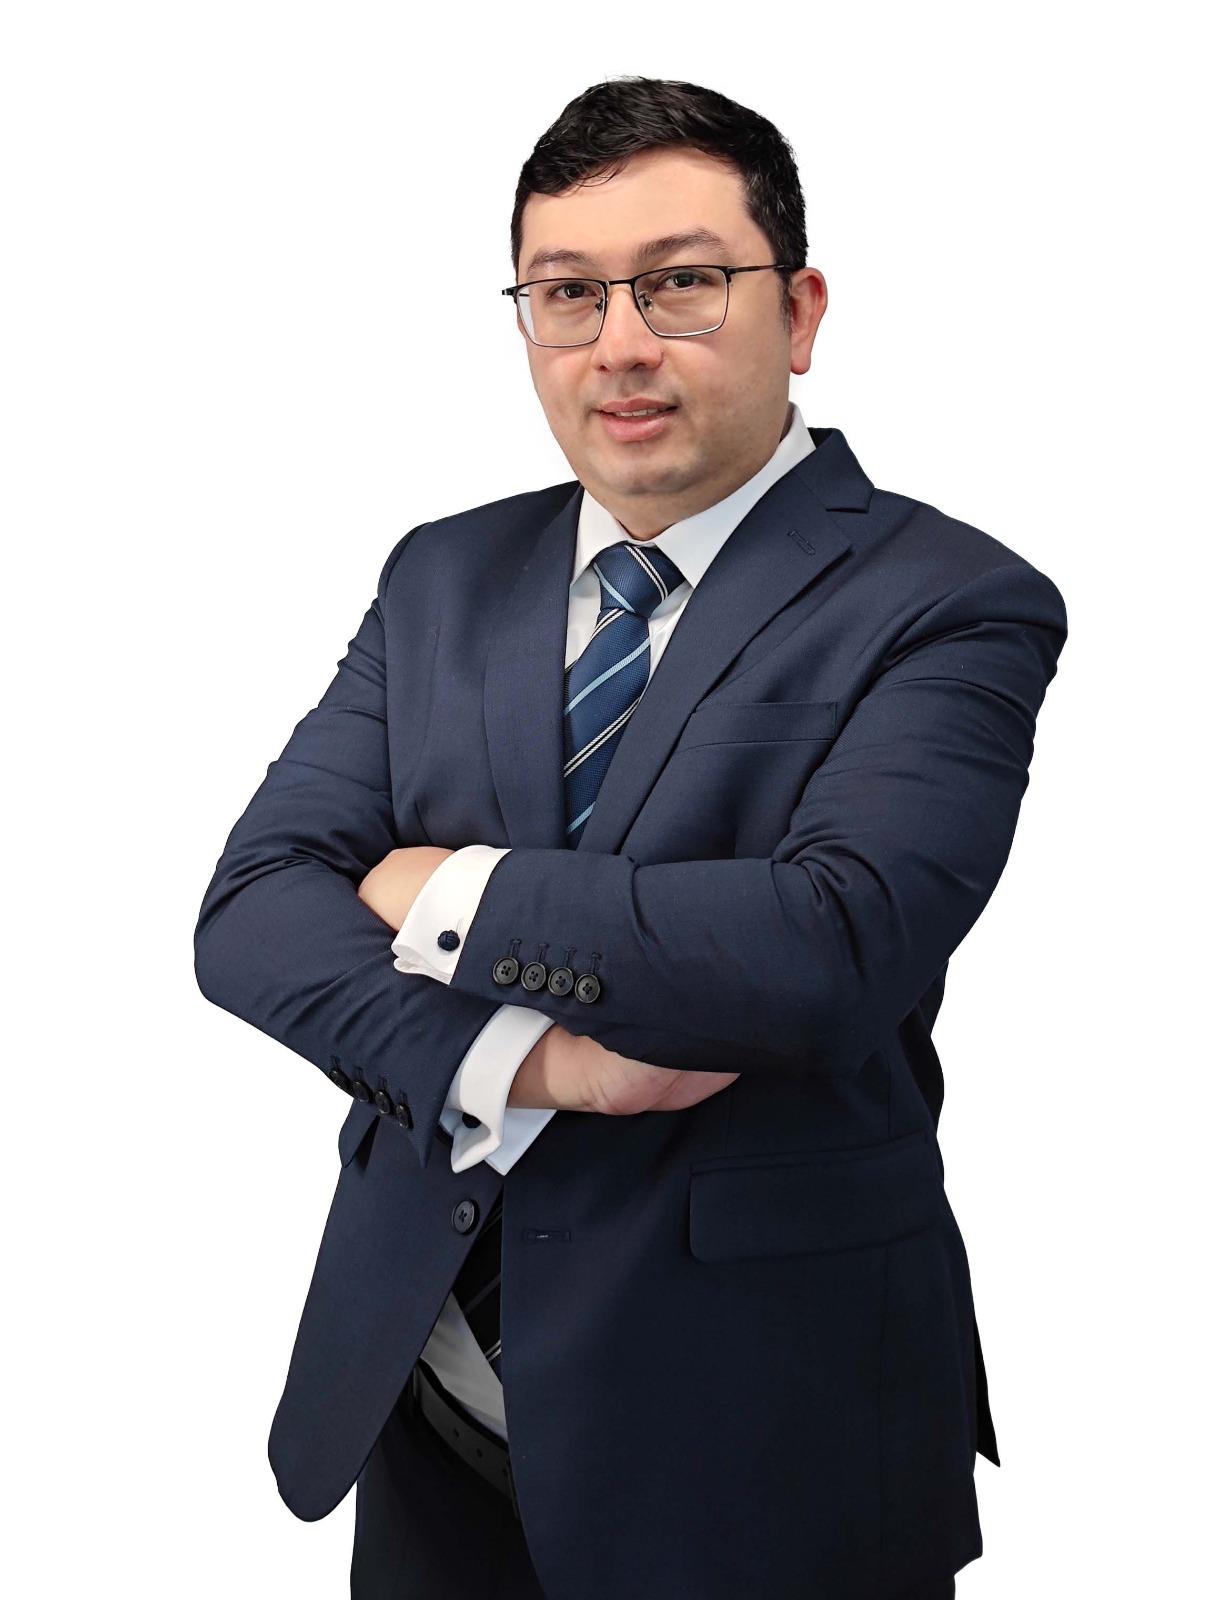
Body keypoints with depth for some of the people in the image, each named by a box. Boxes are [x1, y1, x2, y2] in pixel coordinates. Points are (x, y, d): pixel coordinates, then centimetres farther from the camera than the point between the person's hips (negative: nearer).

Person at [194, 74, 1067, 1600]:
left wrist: (453, 898, -14)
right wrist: (505, 1056, -21)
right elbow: (253, 903, -3)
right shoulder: (443, 576, 5)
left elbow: (835, 944, -26)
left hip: (754, 1417, -4)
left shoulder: (952, 604, -11)